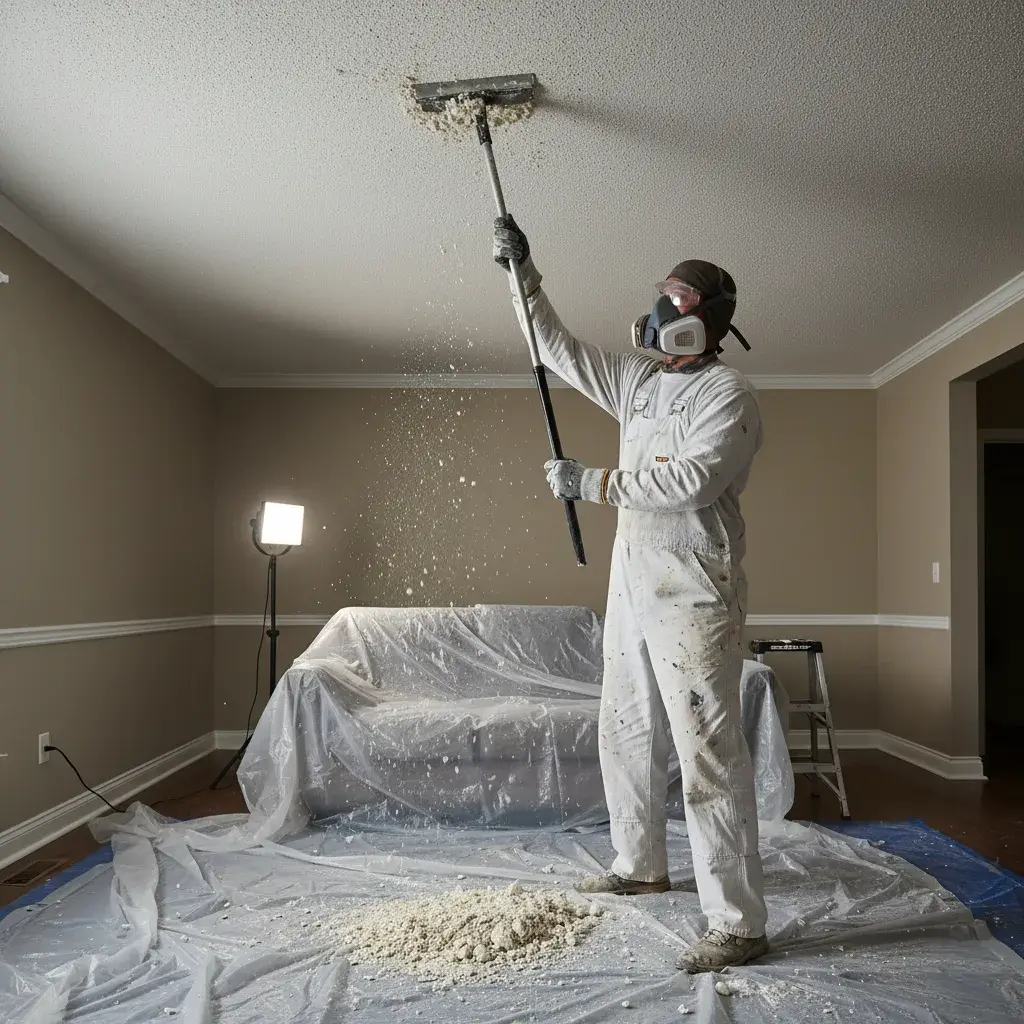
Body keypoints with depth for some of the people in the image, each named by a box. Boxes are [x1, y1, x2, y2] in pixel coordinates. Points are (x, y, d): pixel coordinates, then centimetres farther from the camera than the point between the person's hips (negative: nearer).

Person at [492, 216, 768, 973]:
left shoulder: (728, 393, -9)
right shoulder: (638, 379, 14)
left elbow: (694, 480, -23)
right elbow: (557, 349, 21)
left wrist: (594, 483, -18)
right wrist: (524, 275, 13)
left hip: (694, 598, -8)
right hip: (632, 590, 9)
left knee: (709, 756, -8)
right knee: (626, 735, 18)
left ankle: (740, 923, 2)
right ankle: (640, 867, 36)